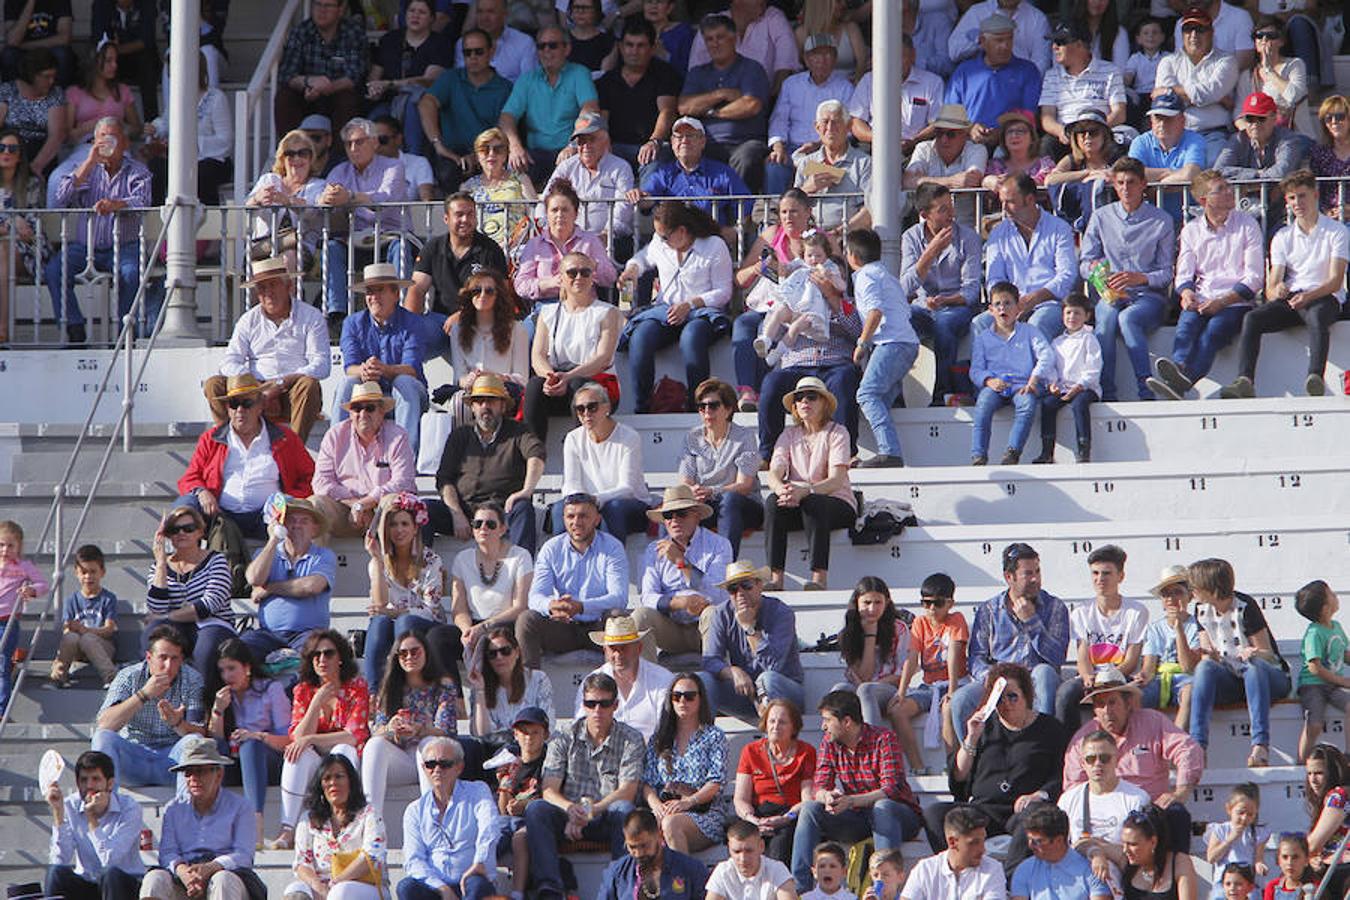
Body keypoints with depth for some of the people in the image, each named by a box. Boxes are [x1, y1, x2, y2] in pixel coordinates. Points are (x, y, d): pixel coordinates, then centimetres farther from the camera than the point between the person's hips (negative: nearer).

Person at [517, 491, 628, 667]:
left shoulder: (612, 548, -4)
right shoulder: (551, 549, 3)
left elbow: (619, 597, -17)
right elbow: (536, 596, -7)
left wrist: (581, 607, -36)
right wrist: (550, 606, -34)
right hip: (563, 629, 2)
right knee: (527, 619, -22)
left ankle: (616, 678, -34)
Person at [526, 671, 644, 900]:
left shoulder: (630, 739, 4)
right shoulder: (564, 740, 8)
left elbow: (627, 793, -7)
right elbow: (549, 791, -2)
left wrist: (590, 812, -20)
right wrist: (570, 808, -26)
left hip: (608, 821, -2)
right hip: (569, 819, 2)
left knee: (624, 810, -34)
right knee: (535, 809, -27)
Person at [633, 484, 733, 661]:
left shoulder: (719, 545, 1)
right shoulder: (654, 550, 10)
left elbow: (718, 595, -13)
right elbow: (648, 598, -1)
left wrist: (681, 561, -18)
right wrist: (680, 602, -22)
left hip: (702, 627, -2)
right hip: (671, 631, 2)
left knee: (714, 612, -33)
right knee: (641, 615, -24)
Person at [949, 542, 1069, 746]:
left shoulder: (1054, 607, 10)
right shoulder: (989, 610, 14)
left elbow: (1057, 658, -2)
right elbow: (976, 657, 8)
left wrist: (1031, 621, -8)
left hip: (1035, 684, -1)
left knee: (1045, 672, -37)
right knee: (961, 699, -29)